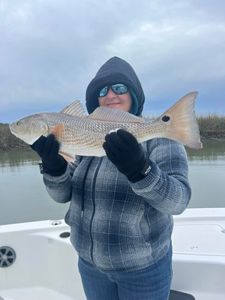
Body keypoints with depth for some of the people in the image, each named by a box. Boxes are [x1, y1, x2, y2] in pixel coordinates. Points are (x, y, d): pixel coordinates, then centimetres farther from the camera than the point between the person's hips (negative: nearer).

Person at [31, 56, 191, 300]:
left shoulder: (159, 136, -14)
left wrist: (139, 168, -41)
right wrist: (53, 165, -23)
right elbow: (62, 194, -3)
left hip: (142, 266, -4)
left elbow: (177, 200, -24)